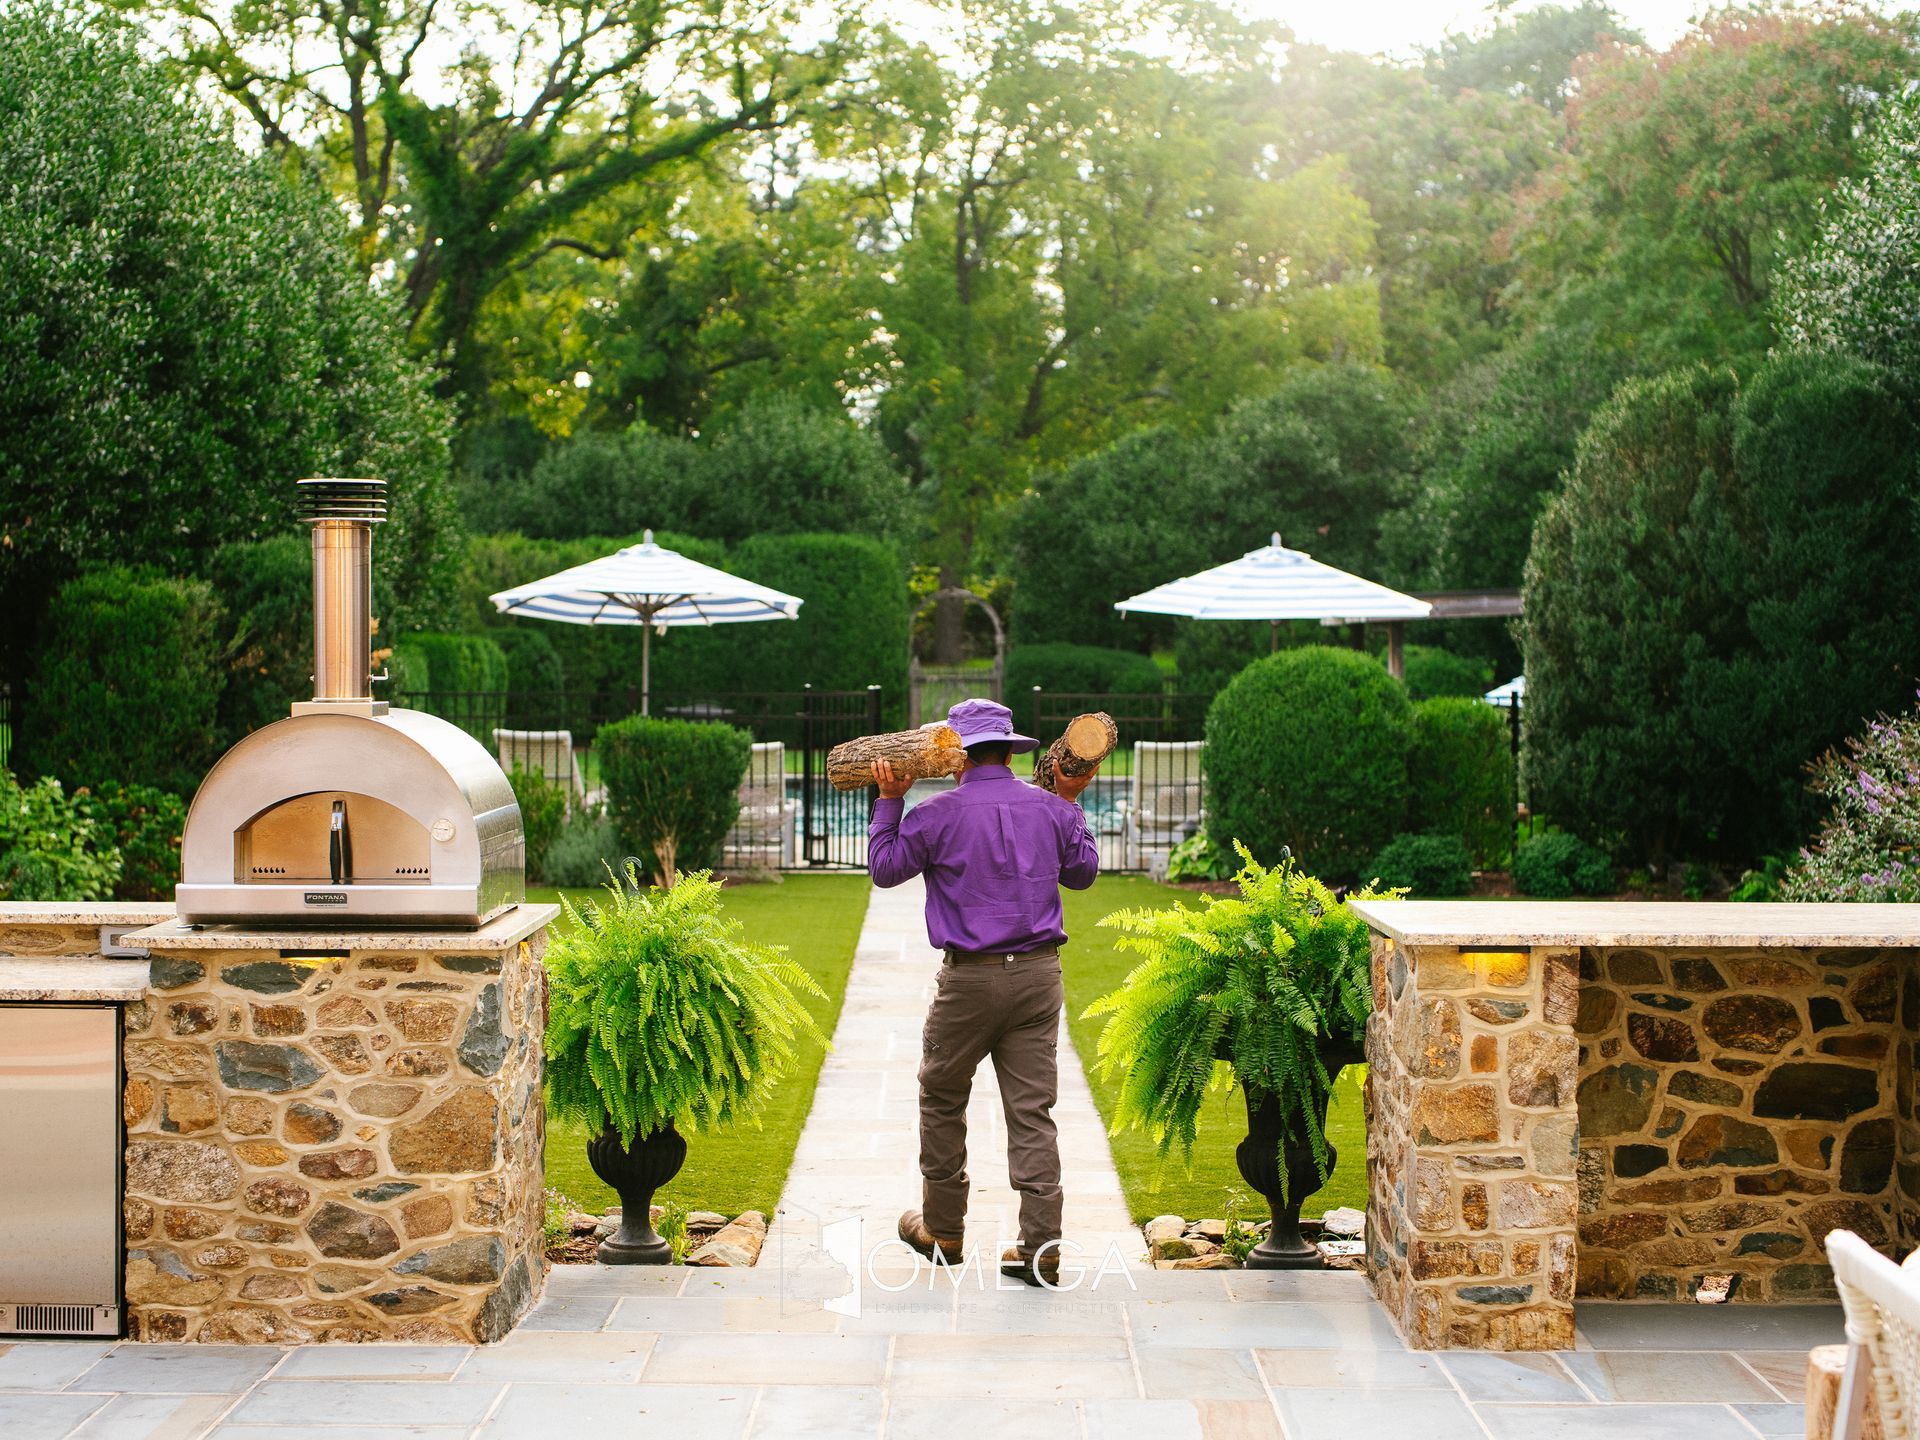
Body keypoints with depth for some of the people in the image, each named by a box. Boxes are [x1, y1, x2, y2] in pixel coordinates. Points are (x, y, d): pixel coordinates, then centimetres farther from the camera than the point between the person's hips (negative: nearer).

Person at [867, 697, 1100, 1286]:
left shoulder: (938, 814, -8)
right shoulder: (1050, 809, 4)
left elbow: (885, 869, 5)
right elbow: (1082, 872, 20)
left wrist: (889, 802, 13)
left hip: (970, 978, -3)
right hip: (1038, 974, 3)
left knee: (942, 1100, 15)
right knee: (1032, 1111, 3)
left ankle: (943, 1231, 24)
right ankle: (1040, 1247, -2)